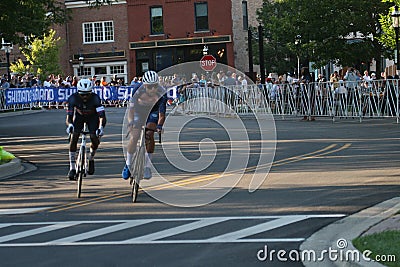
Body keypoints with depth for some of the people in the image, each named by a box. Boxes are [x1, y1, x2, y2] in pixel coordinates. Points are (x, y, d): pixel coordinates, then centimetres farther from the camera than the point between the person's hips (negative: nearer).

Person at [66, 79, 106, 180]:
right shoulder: (73, 98, -30)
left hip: (92, 116, -1)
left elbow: (102, 115, -39)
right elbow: (69, 116, -31)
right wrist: (69, 125, -53)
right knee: (74, 137, -19)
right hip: (79, 116, 1)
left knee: (94, 138, -21)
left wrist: (101, 127, -58)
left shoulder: (95, 98, -34)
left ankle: (91, 159, 12)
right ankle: (72, 168, -13)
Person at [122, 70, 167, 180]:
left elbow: (162, 113, -31)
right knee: (134, 137, -16)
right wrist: (130, 122, -51)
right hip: (138, 111, 0)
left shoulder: (161, 93, -30)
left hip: (152, 113, 0)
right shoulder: (138, 91, -32)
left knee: (149, 135, -21)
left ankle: (147, 167, -9)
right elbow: (131, 107, -35)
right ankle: (128, 164, 4)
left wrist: (159, 126, -49)